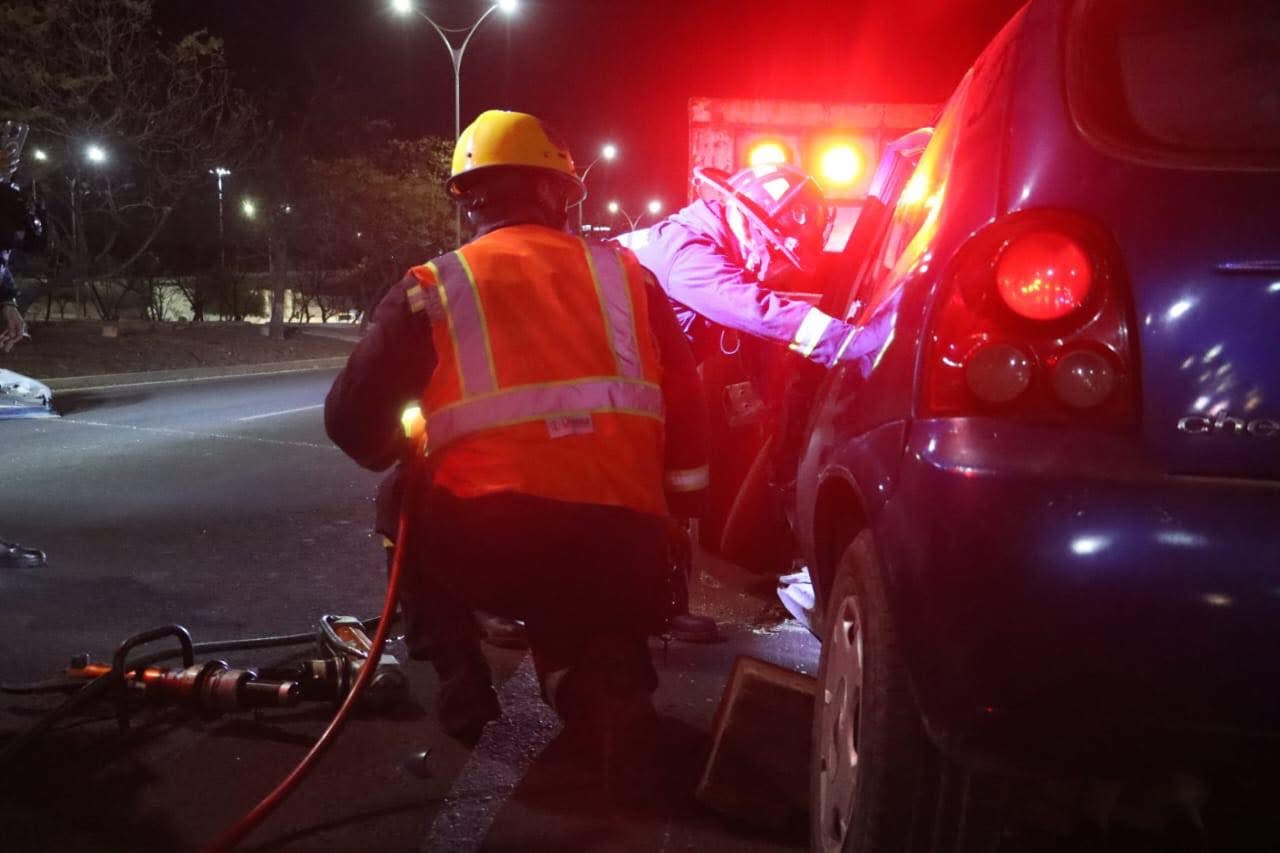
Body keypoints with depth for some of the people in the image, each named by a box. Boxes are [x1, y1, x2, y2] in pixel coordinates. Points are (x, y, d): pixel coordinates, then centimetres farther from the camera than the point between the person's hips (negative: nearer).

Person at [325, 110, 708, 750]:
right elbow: (686, 410, 15)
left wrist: (401, 456, 31)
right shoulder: (626, 275, 16)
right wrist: (679, 515, 29)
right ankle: (603, 689, 0)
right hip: (622, 553, 3)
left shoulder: (433, 288, 9)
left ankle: (463, 696, 19)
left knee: (411, 509, 30)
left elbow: (352, 419, 8)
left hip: (486, 544, -2)